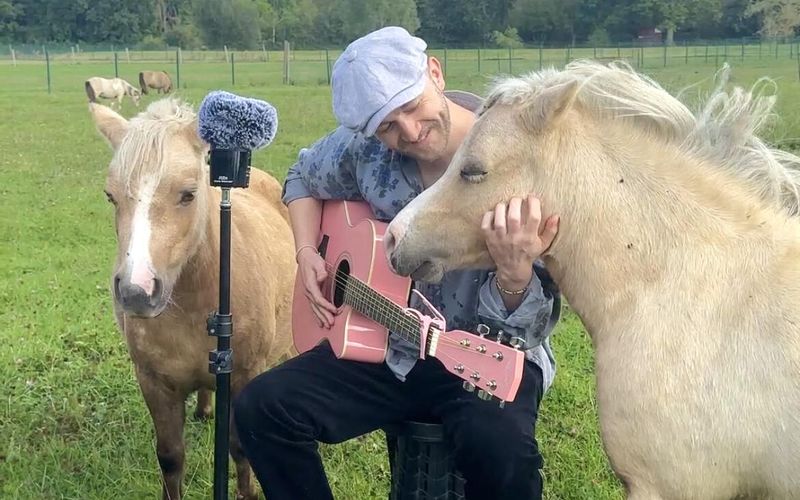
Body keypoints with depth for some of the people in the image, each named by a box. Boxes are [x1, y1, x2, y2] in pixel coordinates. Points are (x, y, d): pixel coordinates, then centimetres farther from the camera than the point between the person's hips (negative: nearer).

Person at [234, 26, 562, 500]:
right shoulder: (363, 147, -8)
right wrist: (307, 254, 0)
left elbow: (527, 329, -21)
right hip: (387, 347, 4)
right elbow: (303, 179, 18)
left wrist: (515, 270, -44)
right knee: (261, 407, -12)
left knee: (502, 450, -35)